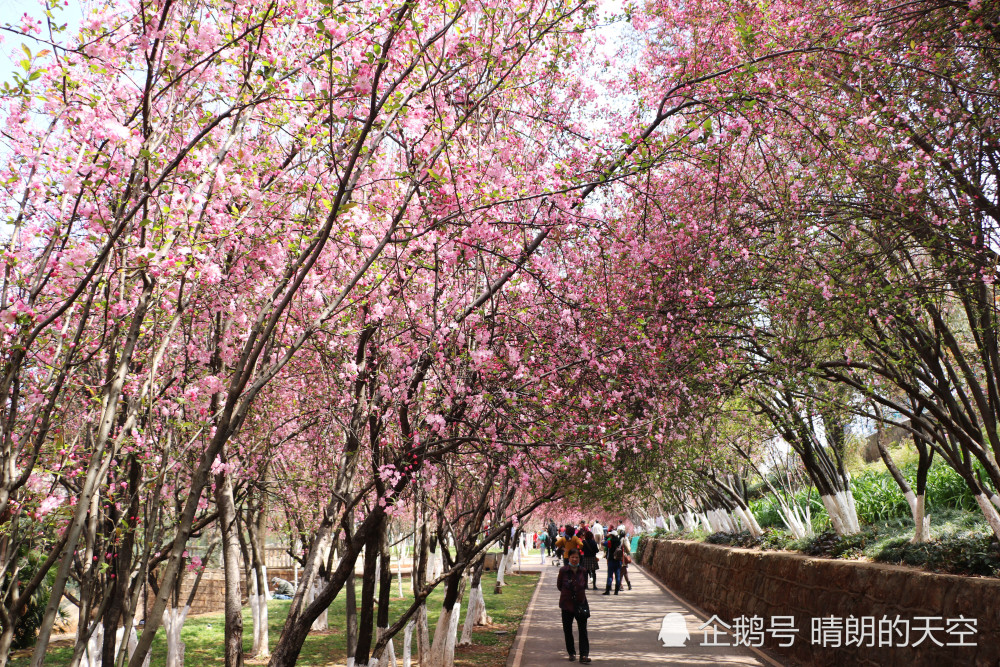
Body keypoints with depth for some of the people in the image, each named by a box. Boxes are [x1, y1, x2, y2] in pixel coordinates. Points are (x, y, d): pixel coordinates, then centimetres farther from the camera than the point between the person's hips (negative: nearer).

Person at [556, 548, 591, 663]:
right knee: (567, 630, 9)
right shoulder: (563, 570, -8)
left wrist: (579, 592, 4)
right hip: (567, 603, -1)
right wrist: (567, 592, 6)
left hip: (581, 603, 1)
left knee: (583, 630, -3)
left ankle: (584, 655, -2)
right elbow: (559, 586, 3)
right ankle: (571, 653, 24)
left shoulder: (583, 571, -2)